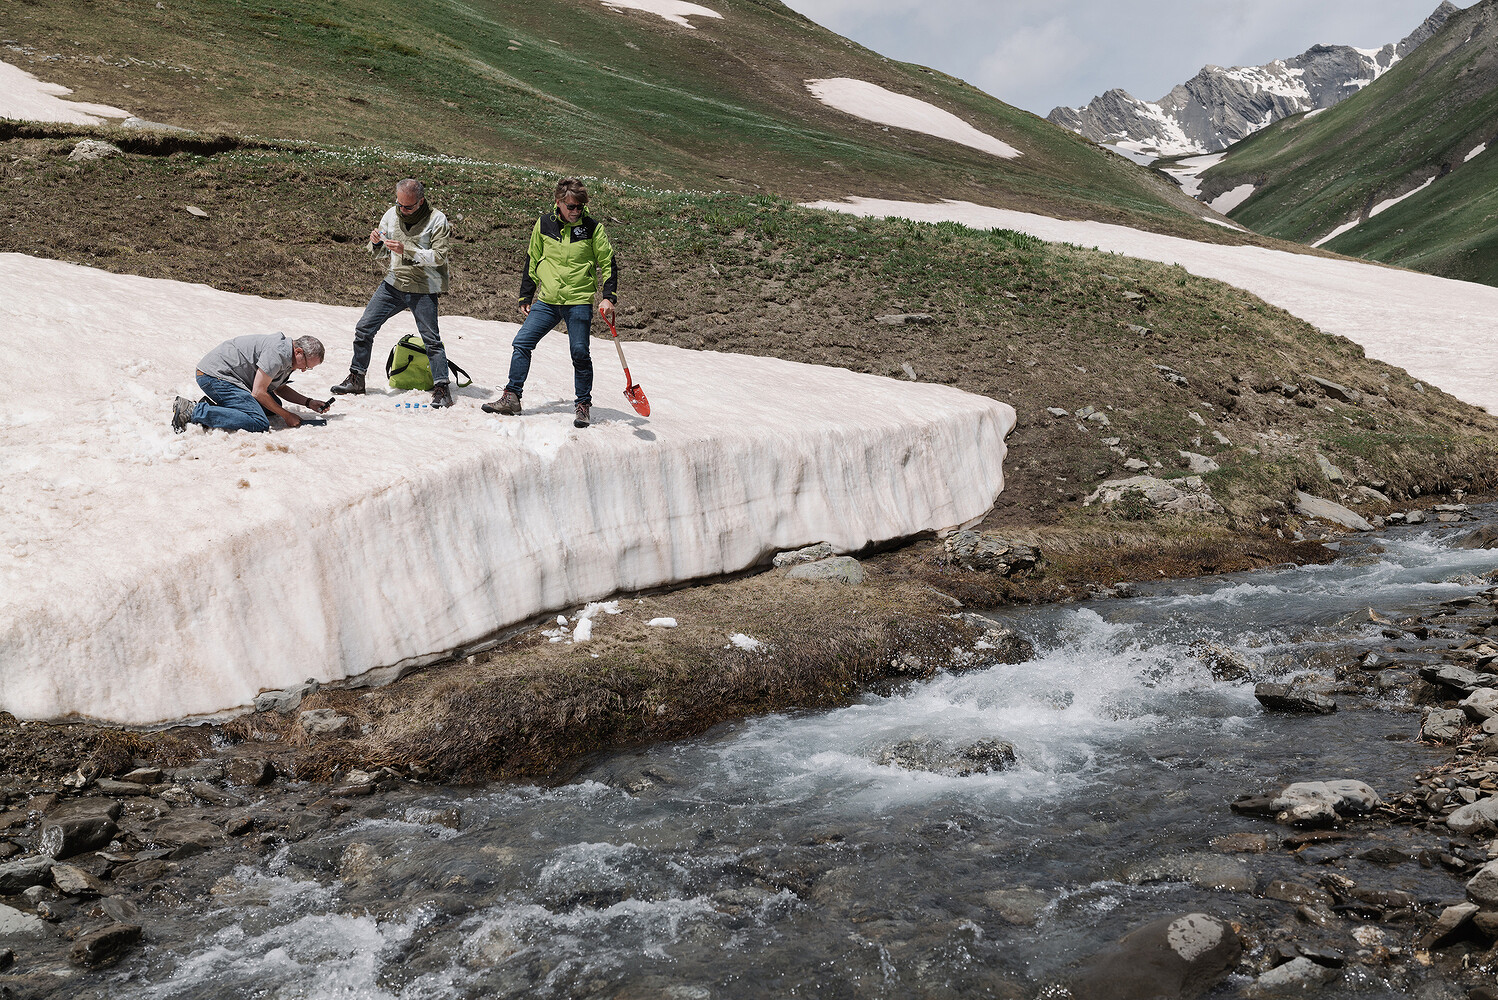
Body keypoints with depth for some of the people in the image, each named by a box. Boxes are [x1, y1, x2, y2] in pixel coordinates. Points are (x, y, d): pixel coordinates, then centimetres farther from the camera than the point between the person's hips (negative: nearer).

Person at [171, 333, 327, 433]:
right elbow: (258, 392, -18)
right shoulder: (277, 352, -19)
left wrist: (309, 403, 14)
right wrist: (286, 416, -8)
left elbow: (278, 388, 26)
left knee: (273, 404, 14)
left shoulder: (287, 356, 12)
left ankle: (211, 407, 7)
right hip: (215, 374, -11)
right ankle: (192, 411, -21)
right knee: (259, 423, -21)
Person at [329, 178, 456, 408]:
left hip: (423, 289, -5)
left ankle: (442, 390, 4)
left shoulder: (437, 220, -10)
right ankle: (356, 379, 17)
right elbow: (377, 251, 13)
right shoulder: (391, 214, 4)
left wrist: (406, 251, -25)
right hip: (393, 283, 5)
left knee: (432, 340, -5)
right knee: (364, 328, 4)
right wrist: (376, 243, -11)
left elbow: (439, 256, -17)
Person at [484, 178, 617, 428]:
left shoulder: (593, 228, -3)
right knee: (522, 342, -4)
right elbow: (533, 262, 14)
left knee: (580, 353, -5)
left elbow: (608, 264, 4)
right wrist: (525, 297, 14)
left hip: (579, 302, -3)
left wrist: (608, 297, -8)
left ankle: (584, 405, 10)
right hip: (547, 301, 3)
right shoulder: (544, 225, 4)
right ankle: (512, 397, 4)